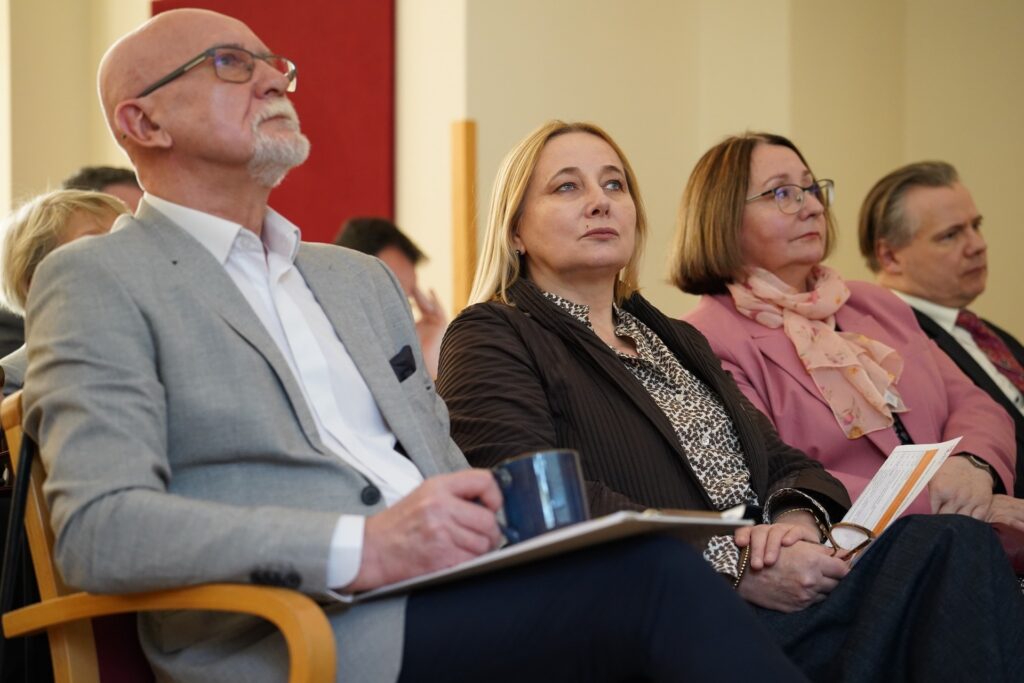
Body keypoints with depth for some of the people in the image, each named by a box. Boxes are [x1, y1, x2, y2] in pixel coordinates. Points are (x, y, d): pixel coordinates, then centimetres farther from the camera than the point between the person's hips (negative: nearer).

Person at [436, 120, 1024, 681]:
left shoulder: (678, 340, 29)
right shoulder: (491, 340, 5)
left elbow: (785, 463, 21)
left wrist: (798, 520, -6)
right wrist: (732, 567, -18)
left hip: (777, 593, 8)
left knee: (952, 541, -23)